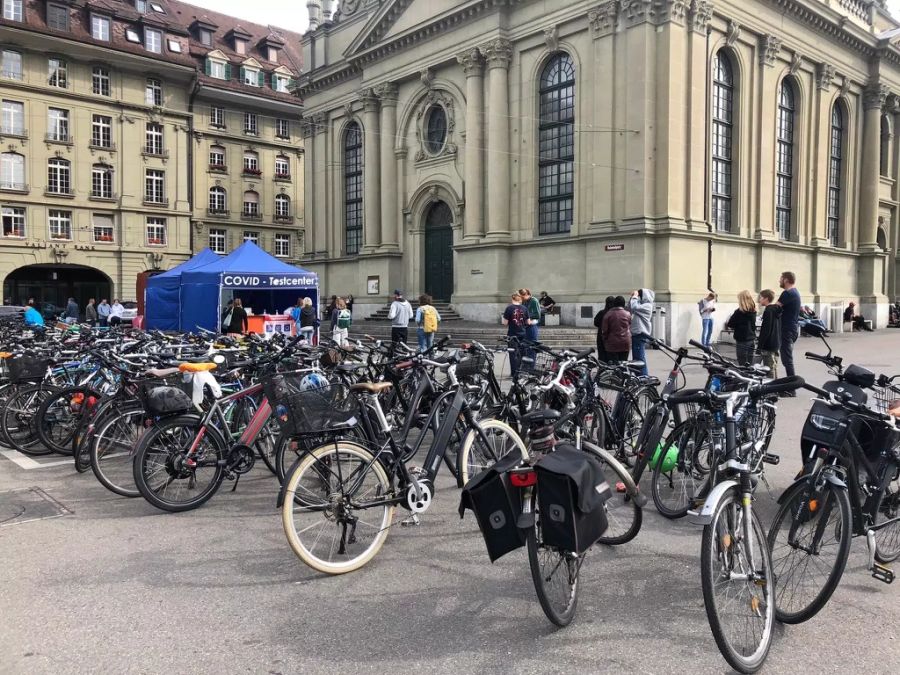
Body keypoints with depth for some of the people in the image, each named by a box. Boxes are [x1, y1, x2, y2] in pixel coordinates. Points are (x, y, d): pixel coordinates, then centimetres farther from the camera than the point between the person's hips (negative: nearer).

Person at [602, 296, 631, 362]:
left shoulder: (608, 314, -6)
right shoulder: (627, 314, 3)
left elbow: (604, 330, -3)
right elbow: (630, 329, 11)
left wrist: (605, 341, 10)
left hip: (612, 344, -3)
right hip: (625, 344, 3)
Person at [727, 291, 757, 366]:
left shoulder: (739, 312, -17)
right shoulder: (753, 311, 4)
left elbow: (730, 324, -14)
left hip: (742, 340, -7)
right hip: (752, 339, 7)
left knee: (743, 364, -2)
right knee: (749, 363, 14)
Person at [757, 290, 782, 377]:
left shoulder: (768, 311, -16)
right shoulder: (777, 310, 12)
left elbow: (765, 331, -20)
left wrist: (759, 347, -17)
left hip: (768, 346, -10)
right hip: (776, 344, 10)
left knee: (769, 370, -6)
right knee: (774, 368, 17)